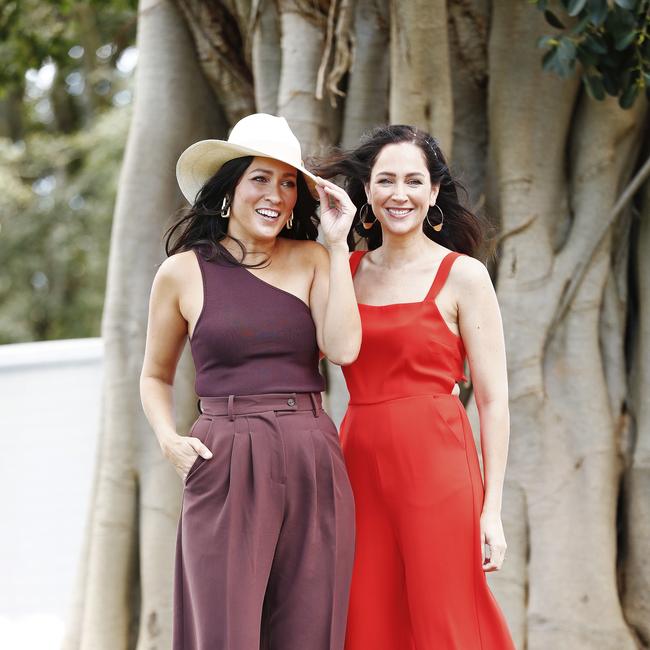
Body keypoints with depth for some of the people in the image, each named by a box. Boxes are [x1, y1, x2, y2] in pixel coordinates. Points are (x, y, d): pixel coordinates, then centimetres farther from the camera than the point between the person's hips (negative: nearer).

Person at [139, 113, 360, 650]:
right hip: (227, 469, -2)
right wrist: (168, 438, -2)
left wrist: (338, 243, -3)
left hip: (312, 465, 2)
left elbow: (344, 348, -7)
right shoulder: (184, 273, 6)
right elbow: (156, 376, 17)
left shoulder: (312, 259, 9)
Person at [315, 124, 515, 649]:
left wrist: (492, 509, -10)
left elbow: (493, 399, -3)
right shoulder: (345, 271, 12)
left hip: (437, 469, -4)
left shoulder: (462, 276, -1)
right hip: (360, 467, 4)